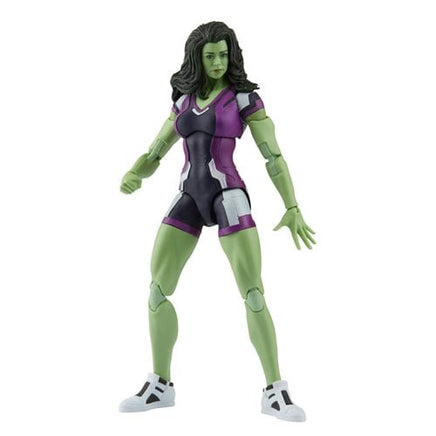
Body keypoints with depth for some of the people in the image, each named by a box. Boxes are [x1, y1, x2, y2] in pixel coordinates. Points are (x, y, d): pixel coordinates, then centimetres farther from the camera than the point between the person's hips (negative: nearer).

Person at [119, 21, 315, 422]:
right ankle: (160, 386, 10)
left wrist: (293, 209, -11)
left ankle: (275, 392, -2)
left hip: (228, 197, -4)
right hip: (189, 197, 4)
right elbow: (154, 154, 15)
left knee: (253, 295, -12)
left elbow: (273, 156, -2)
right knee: (157, 290, -3)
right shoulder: (184, 101, 16)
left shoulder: (245, 97, 3)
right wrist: (132, 176, -9)